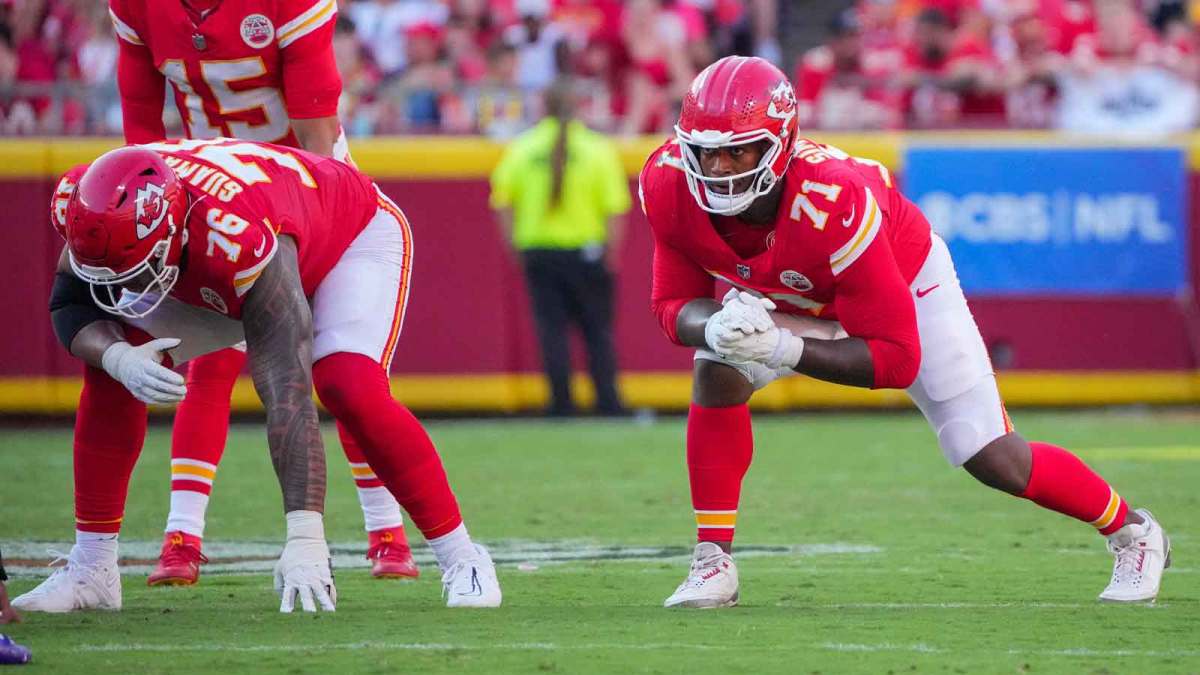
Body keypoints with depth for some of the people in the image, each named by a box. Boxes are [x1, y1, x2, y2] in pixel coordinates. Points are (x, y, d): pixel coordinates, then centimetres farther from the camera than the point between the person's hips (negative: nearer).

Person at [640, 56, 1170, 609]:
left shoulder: (833, 205, -44)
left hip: (902, 277, -4)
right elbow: (675, 307, -18)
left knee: (996, 462, -3)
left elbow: (896, 358, -37)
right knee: (718, 373, -24)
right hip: (789, 299, 4)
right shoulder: (670, 185, -31)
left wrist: (784, 350, -47)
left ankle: (1132, 532, 23)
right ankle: (713, 563, -12)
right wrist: (715, 327, -42)